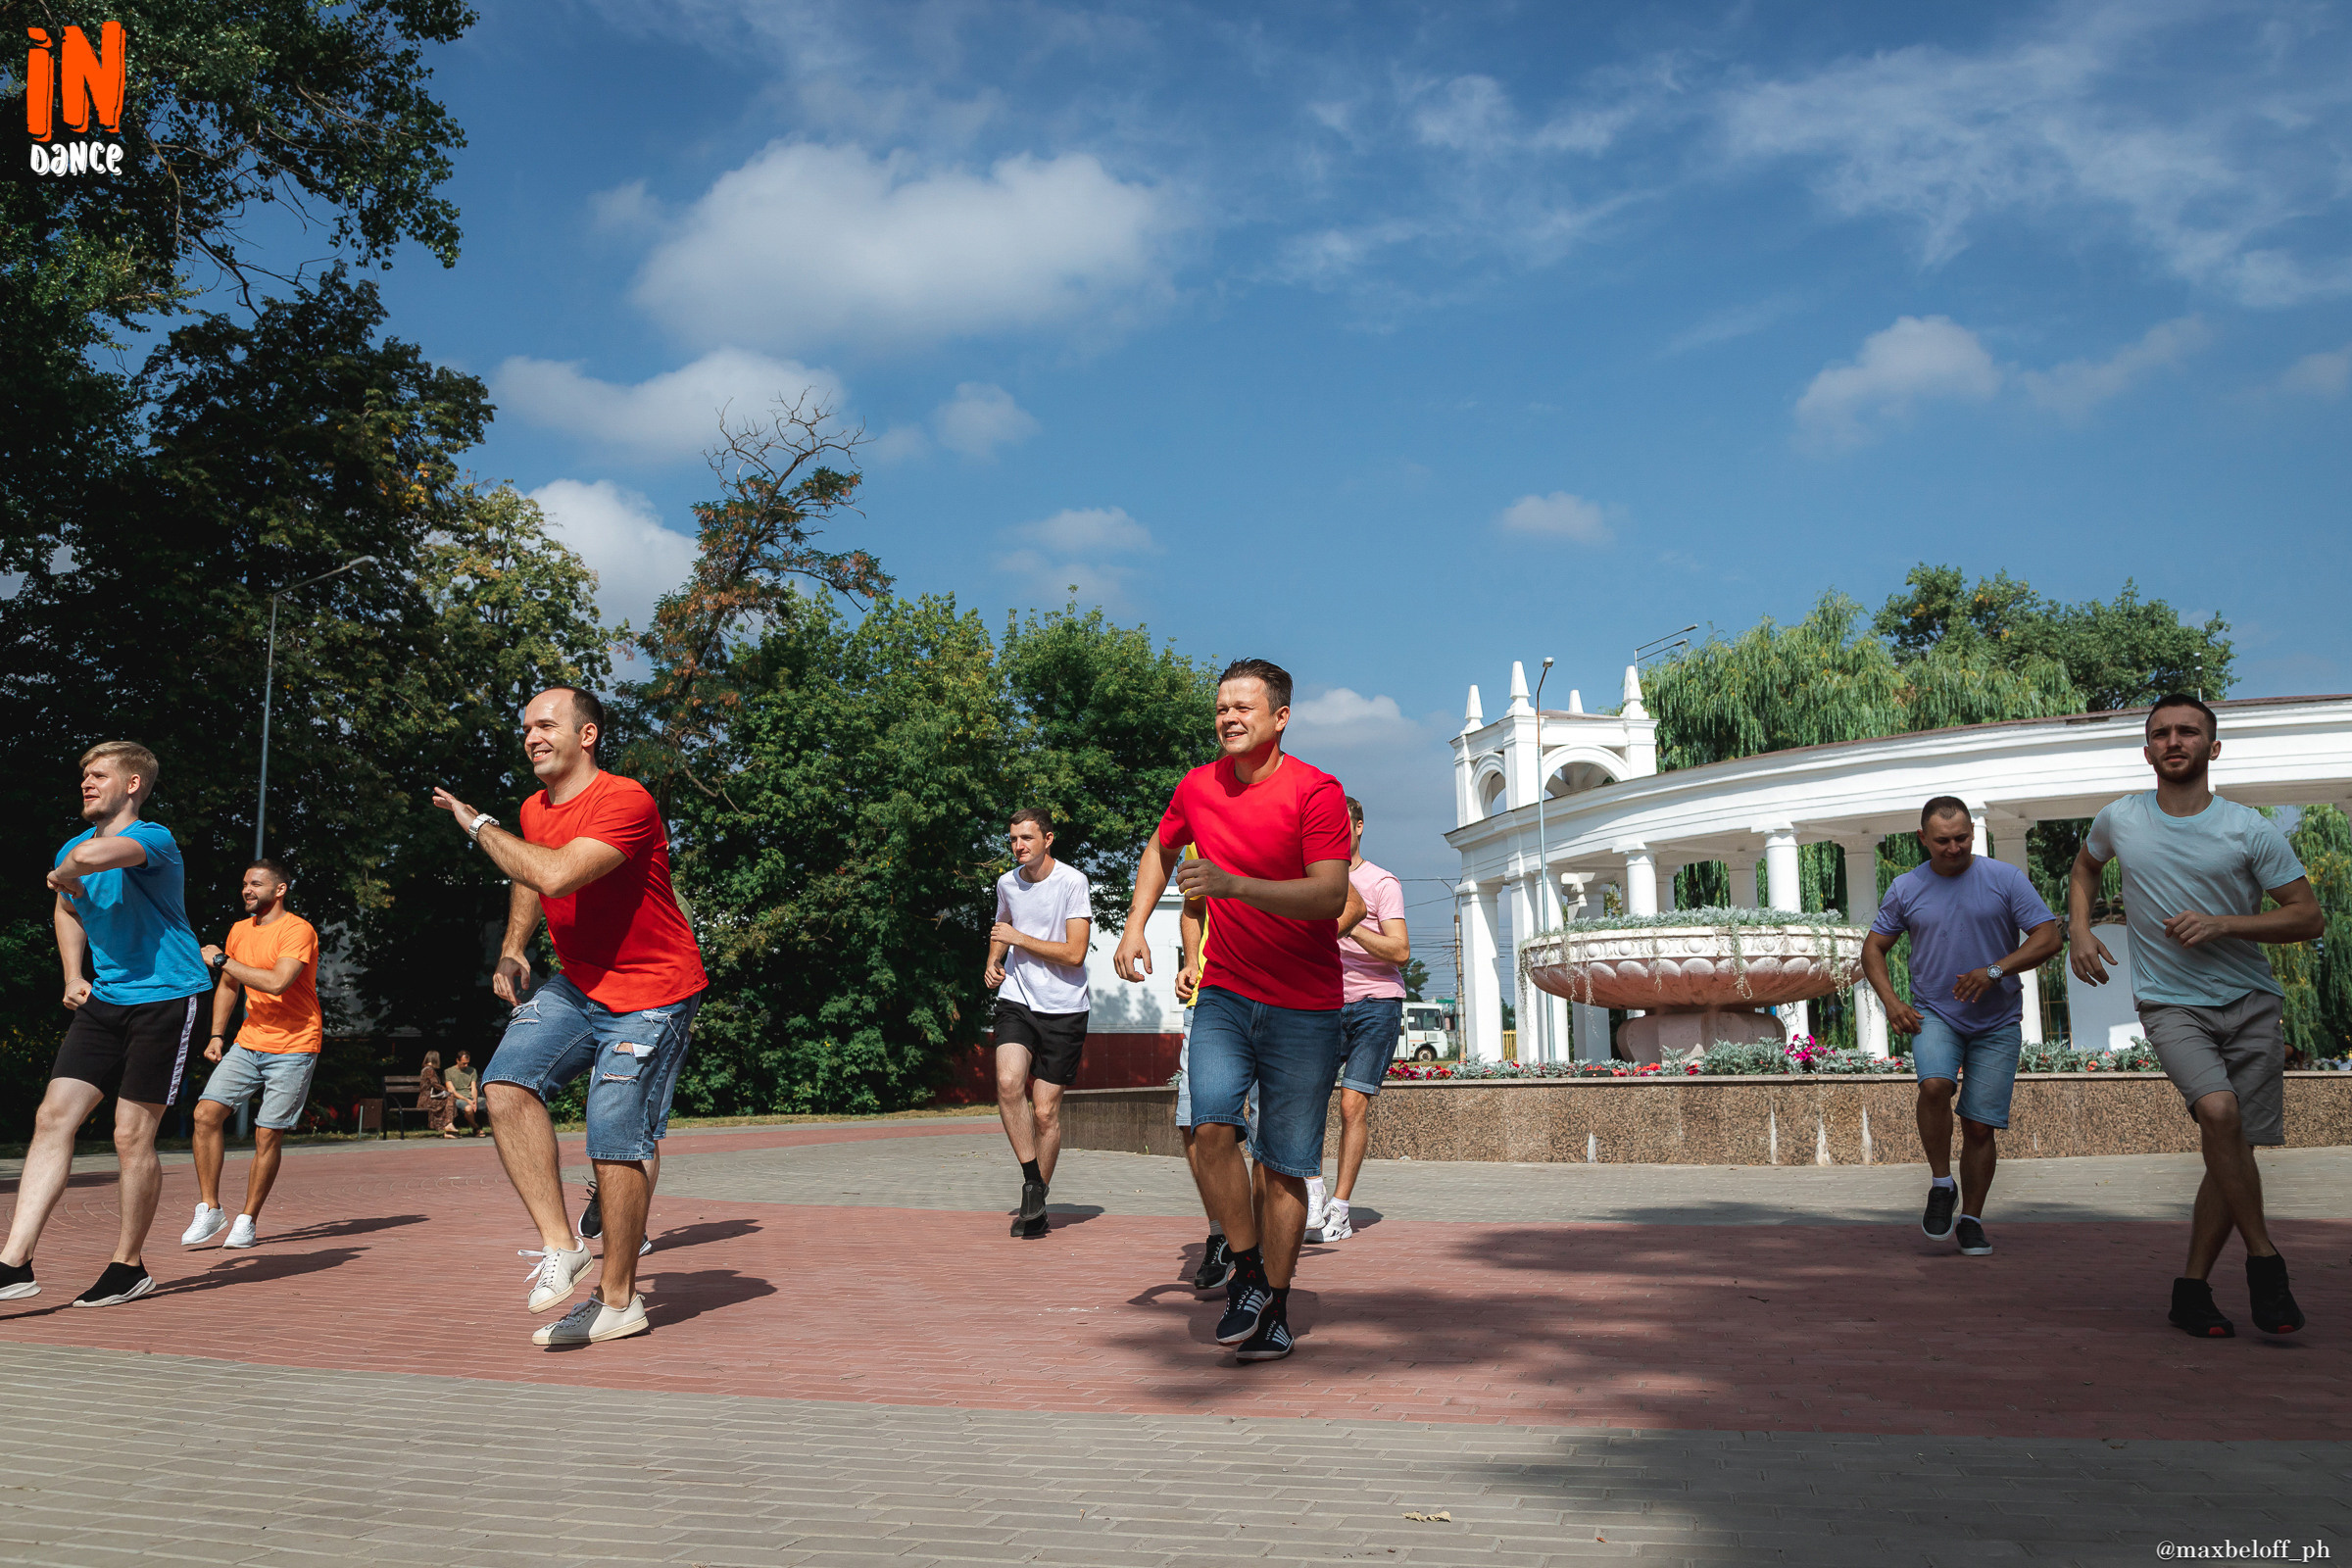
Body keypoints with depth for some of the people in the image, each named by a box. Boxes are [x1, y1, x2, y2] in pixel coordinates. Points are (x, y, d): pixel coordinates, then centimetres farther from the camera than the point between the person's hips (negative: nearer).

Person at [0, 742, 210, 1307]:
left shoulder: (154, 839, -16)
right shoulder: (73, 847, 10)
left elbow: (96, 856, -39)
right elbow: (66, 909, 31)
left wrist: (61, 875, -16)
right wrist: (74, 976, 17)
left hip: (164, 998, -7)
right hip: (104, 1000, 7)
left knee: (132, 1135, -3)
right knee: (53, 1116, -3)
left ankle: (129, 1266, 12)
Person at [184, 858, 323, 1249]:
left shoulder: (298, 930, -13)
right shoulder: (239, 931, 11)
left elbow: (277, 982, -27)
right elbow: (228, 986, 24)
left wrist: (222, 959, -19)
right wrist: (217, 1035, 14)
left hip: (293, 1047, -6)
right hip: (248, 1042, 6)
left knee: (268, 1136, -4)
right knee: (206, 1113, -9)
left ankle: (248, 1221, 10)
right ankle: (209, 1210, 1)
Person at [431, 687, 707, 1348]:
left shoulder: (626, 801, -21)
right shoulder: (535, 811, 6)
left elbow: (556, 875, -35)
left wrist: (478, 824, -21)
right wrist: (512, 950, 10)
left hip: (653, 993, -7)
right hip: (577, 987, 8)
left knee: (614, 1143, -7)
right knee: (506, 1083, -16)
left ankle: (619, 1300, 11)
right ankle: (559, 1243, -8)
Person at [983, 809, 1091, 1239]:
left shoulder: (1072, 882, -8)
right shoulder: (1007, 884, 8)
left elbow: (1074, 953, -13)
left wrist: (1019, 938, -12)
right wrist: (993, 964, 9)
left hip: (1064, 1009, -3)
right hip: (1016, 1000, 3)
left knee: (1046, 1111, 0)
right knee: (1008, 1082, -23)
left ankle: (1036, 1204, 18)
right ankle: (1032, 1181, -8)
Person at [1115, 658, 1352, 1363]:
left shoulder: (1315, 790, -11)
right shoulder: (1197, 788, 5)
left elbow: (1331, 893, -21)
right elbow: (1160, 851, 26)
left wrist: (1234, 883, -31)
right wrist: (1135, 923, 13)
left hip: (1304, 1006, -3)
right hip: (1223, 993, 3)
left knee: (1285, 1165, 2)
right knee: (1212, 1129, -19)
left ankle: (1275, 1307, 18)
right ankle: (1246, 1272, 1)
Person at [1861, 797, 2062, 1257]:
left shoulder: (2005, 879, -2)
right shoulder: (1906, 888, 3)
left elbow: (2049, 939, -5)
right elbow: (1874, 948, 11)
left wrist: (1996, 970, -19)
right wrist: (1891, 1002, -4)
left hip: (1997, 1023, 0)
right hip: (1934, 1014, 0)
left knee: (1980, 1126, 0)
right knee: (1934, 1086, -28)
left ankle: (1970, 1219, 18)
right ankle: (1941, 1185, -8)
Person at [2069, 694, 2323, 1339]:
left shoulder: (2251, 829, -3)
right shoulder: (2119, 820, 3)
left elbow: (2309, 917, -1)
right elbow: (2084, 867, 25)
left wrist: (2223, 924, -15)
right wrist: (2079, 930, 9)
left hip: (2250, 1003, 1)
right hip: (2170, 1003, -1)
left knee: (2231, 1151, 2)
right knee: (2218, 1110, -26)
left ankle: (2192, 1287, 16)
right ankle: (2263, 1261, -11)